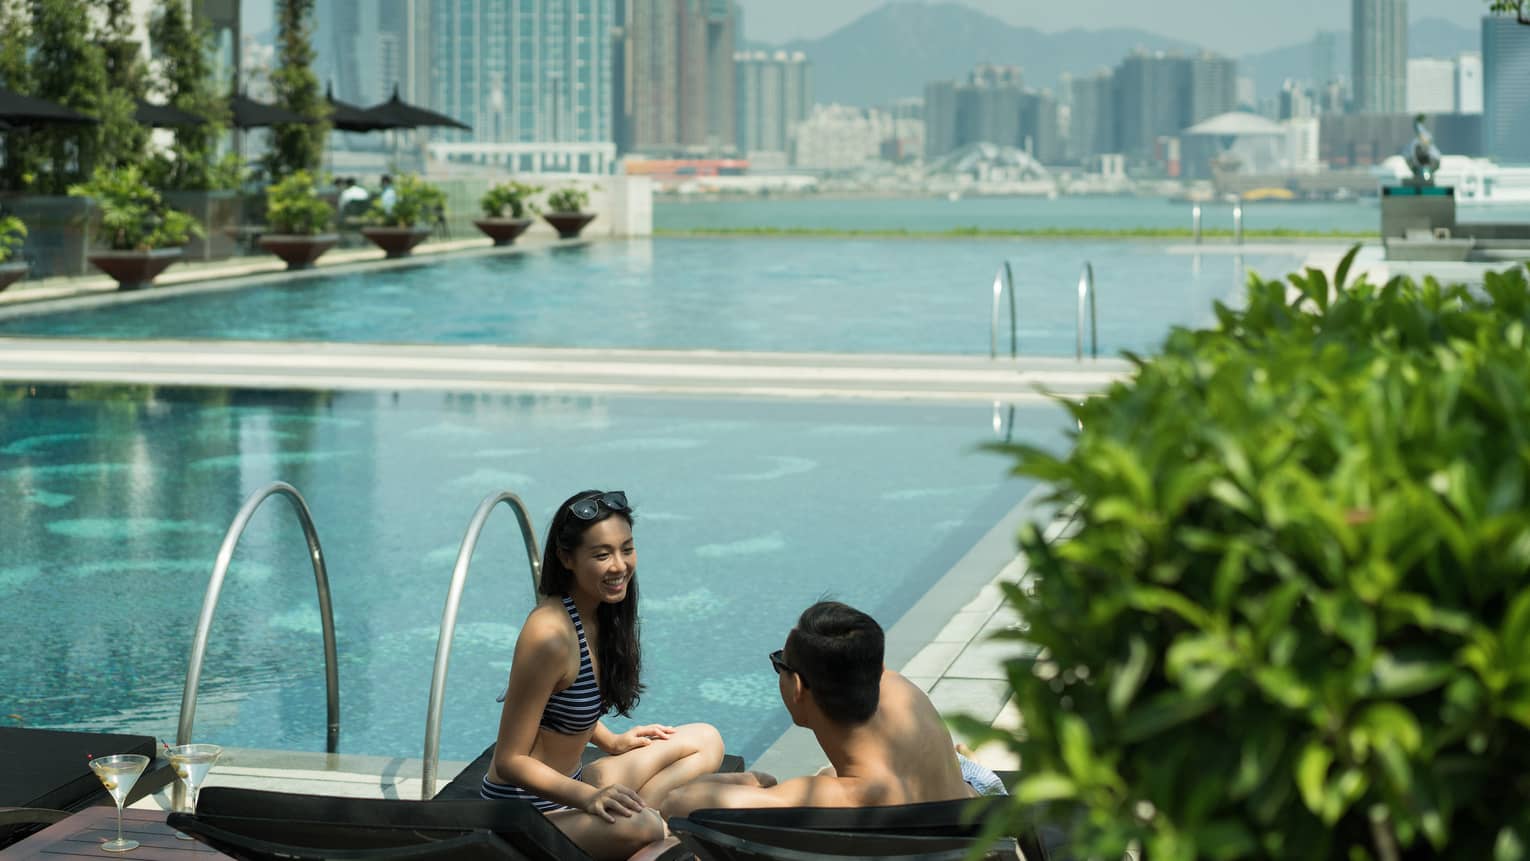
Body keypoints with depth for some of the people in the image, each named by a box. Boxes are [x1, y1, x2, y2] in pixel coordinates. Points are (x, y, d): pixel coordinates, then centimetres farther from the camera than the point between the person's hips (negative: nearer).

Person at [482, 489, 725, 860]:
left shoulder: (599, 614, 2)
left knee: (705, 741, 11)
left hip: (570, 783, 10)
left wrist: (611, 742, 10)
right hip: (524, 807, -10)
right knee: (636, 827, -38)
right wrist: (589, 798, -32)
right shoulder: (551, 635, -25)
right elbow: (510, 760, -22)